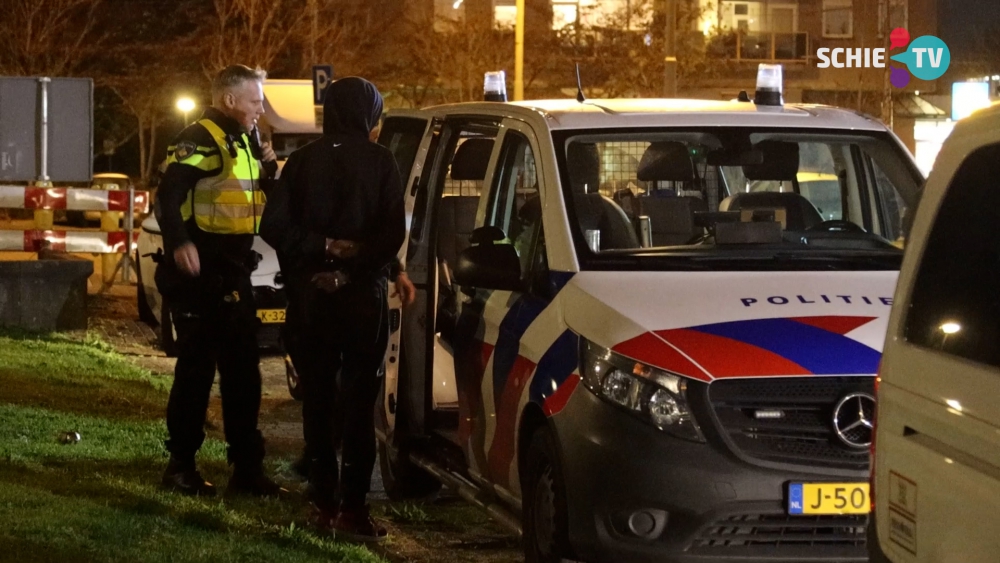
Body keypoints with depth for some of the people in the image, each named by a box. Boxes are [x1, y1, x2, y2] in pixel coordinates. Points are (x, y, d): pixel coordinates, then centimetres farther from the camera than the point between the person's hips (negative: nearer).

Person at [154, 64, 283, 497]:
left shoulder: (243, 141, 16)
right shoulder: (200, 140, -12)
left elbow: (259, 199, 21)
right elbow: (168, 196, -23)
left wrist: (268, 168, 3)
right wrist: (179, 243, -36)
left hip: (233, 272, 9)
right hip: (200, 272, -9)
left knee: (242, 368, 10)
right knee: (197, 367, -2)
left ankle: (246, 466, 16)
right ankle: (180, 465, 8)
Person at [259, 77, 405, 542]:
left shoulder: (303, 160, 2)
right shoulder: (378, 162, -5)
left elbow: (274, 227, -5)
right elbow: (393, 231, -15)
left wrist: (322, 247, -6)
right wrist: (351, 270, -13)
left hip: (310, 294, 3)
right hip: (362, 294, -3)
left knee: (317, 398, 11)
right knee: (358, 400, -1)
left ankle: (325, 502, 13)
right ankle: (352, 508, -7)